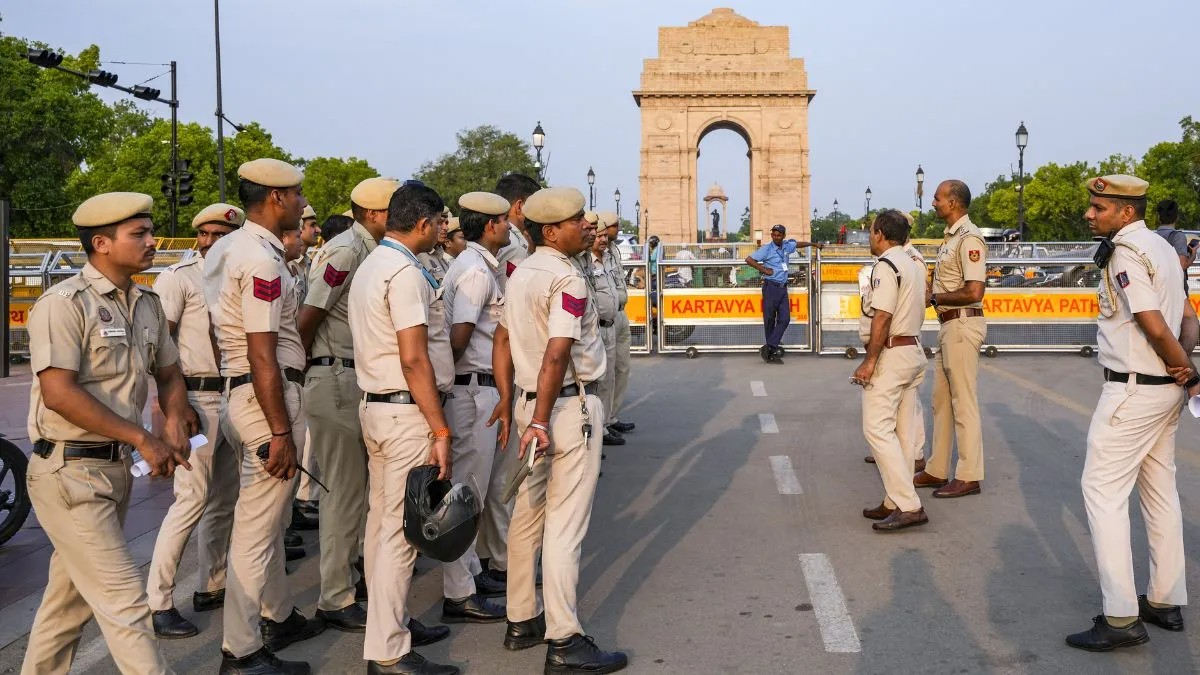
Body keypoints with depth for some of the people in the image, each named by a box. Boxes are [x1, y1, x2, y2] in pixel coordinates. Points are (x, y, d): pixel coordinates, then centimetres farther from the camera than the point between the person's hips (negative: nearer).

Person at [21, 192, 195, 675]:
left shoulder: (148, 305, 11)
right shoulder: (64, 303, -13)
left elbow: (168, 374, 22)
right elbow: (59, 392, -22)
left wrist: (174, 422, 1)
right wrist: (144, 439, -21)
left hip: (118, 468, 8)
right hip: (70, 471, -8)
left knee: (72, 596, 18)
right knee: (124, 601, -8)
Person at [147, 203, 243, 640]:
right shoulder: (179, 278, -5)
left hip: (234, 395, 7)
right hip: (197, 396, -7)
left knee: (225, 498, 13)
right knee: (193, 498, -10)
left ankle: (210, 587, 25)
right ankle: (158, 602, -2)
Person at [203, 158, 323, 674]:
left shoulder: (226, 249, 12)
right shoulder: (262, 259, -19)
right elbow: (262, 355, -22)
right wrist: (281, 432, -21)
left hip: (237, 391, 11)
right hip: (267, 398, -11)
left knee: (269, 519, 22)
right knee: (257, 527, -3)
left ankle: (279, 617, 37)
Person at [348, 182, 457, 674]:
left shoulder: (370, 265, 15)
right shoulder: (406, 272, -15)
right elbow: (413, 358, -21)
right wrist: (440, 430, -18)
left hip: (375, 406, 10)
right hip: (407, 412, -10)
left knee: (382, 520, 15)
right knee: (400, 529, -6)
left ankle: (389, 624, 26)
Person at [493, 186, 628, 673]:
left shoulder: (520, 273, 10)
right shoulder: (567, 278, -16)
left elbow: (502, 341, 13)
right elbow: (556, 355, -25)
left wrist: (508, 401, 14)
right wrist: (540, 421, -25)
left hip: (528, 401, 9)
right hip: (571, 405, -9)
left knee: (527, 515, 15)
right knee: (565, 525, -6)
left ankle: (521, 621, 27)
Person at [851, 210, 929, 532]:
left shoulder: (886, 265, -14)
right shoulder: (915, 264, 14)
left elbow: (882, 318, -20)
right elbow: (919, 308, 15)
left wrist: (869, 362, -17)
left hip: (891, 354, -10)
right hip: (915, 351, 10)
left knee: (878, 429, -9)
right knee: (900, 431, 11)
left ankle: (909, 506, -13)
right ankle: (895, 502, 15)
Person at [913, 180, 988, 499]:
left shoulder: (969, 238, -16)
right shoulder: (951, 237, 14)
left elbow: (973, 292, -22)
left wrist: (933, 298, -11)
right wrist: (931, 294, 2)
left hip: (963, 324, -10)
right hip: (949, 325, 10)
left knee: (964, 401, -3)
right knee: (941, 400, 15)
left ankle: (969, 476, 5)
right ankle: (937, 470, 24)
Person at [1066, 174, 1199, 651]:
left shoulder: (1125, 252, -17)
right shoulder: (1161, 247, 13)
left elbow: (1155, 327, -23)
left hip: (1133, 388, -10)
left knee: (1102, 489, -5)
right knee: (1160, 490, 16)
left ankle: (1122, 617, -5)